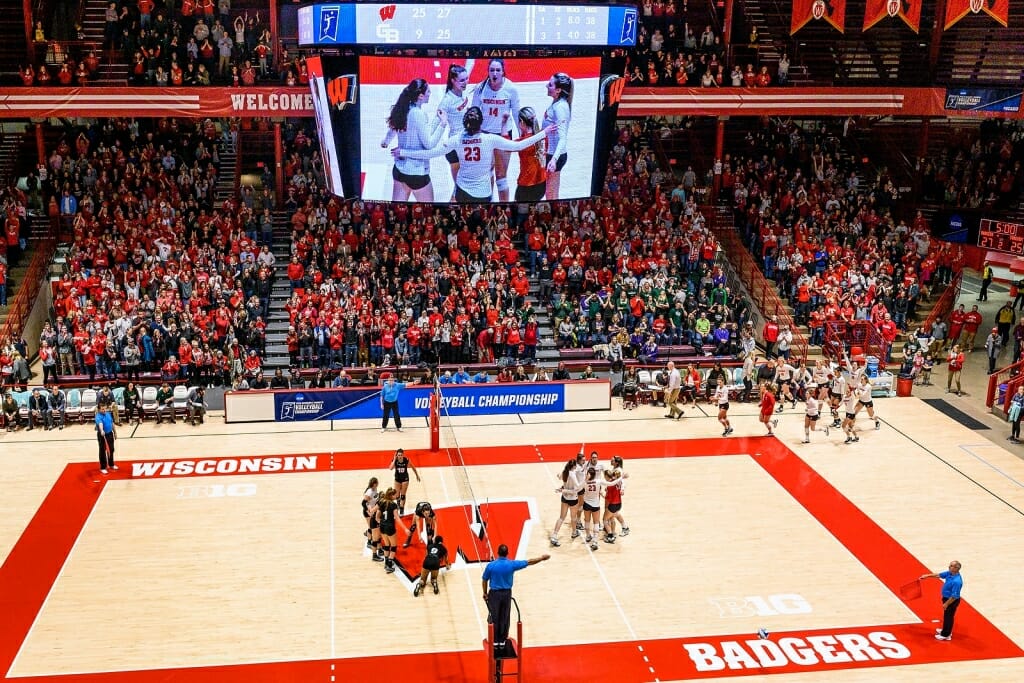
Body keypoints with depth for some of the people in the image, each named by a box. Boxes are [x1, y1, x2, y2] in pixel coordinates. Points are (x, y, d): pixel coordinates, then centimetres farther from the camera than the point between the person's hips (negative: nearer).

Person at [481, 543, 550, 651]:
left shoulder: (491, 565, -13)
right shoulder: (512, 564, -10)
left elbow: (484, 580, -2)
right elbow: (529, 562, 0)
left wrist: (485, 593, 13)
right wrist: (542, 558, 12)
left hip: (494, 594, -1)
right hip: (506, 594, 1)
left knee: (494, 618, 9)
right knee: (504, 618, 12)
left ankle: (495, 642, 16)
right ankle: (502, 642, 20)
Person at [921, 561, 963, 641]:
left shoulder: (957, 581, -36)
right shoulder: (949, 573, -9)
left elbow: (954, 596, -29)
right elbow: (939, 575, 8)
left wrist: (946, 604, -19)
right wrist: (927, 576, 10)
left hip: (952, 601, -9)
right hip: (947, 598, 9)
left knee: (948, 617, 9)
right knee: (946, 615, 26)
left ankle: (946, 635, 27)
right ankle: (946, 630, 46)